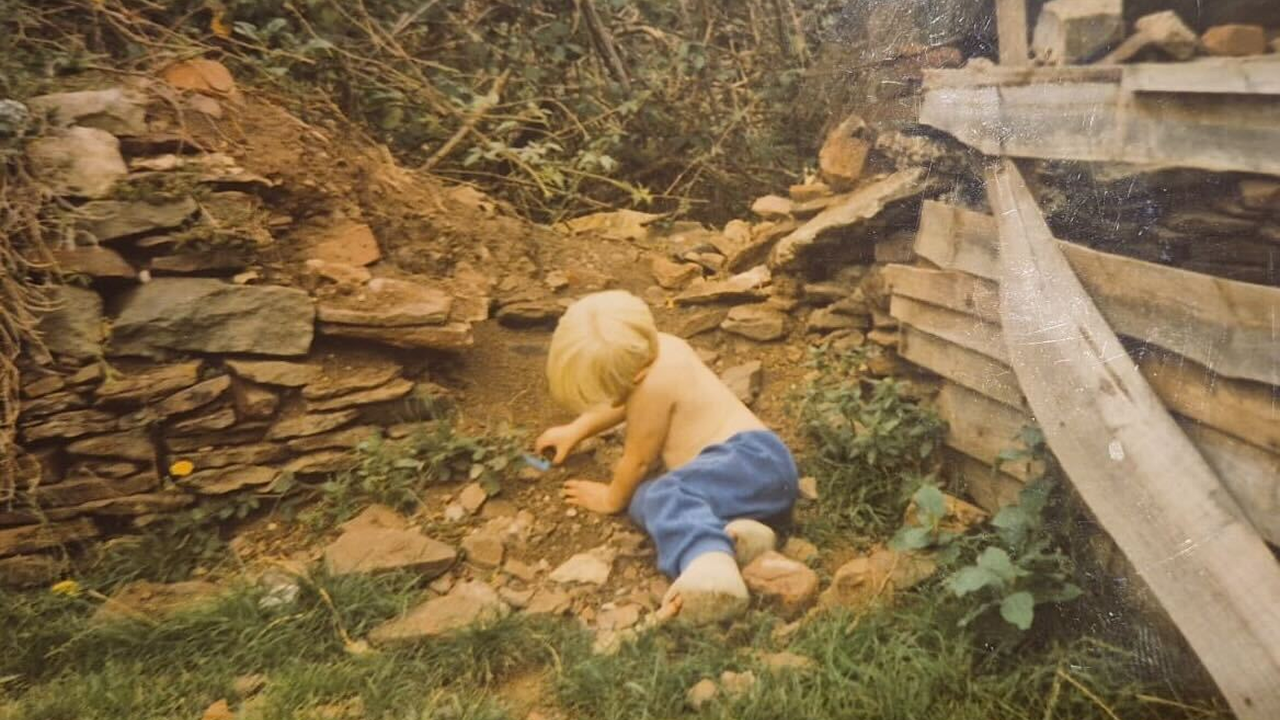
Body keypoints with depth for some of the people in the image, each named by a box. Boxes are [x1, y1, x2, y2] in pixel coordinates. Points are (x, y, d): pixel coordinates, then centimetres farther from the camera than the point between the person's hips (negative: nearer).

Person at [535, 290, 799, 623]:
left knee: (666, 496, -33)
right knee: (644, 499, -9)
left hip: (751, 461, -10)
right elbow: (624, 403, 34)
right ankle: (729, 532, -31)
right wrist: (575, 431, 39)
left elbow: (637, 461, -4)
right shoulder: (660, 347, 11)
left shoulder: (654, 383, -18)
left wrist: (612, 499, 14)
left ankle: (712, 566, -60)